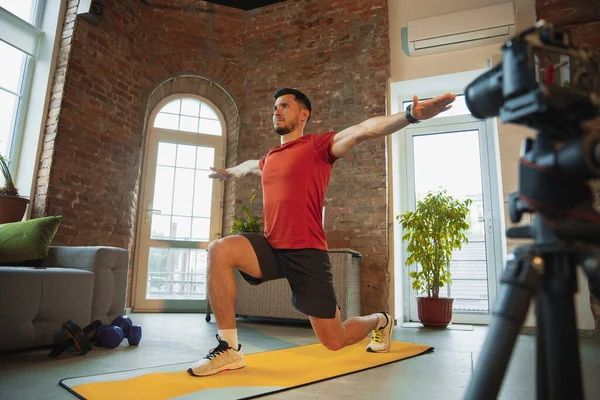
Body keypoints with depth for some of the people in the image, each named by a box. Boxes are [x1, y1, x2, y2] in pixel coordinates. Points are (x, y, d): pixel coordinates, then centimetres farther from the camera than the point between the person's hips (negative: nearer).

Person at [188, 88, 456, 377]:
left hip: (307, 253, -5)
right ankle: (229, 348, -11)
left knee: (334, 342, 3)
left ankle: (380, 321, 39)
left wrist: (410, 115, -33)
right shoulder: (270, 158, 16)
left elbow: (362, 130, -19)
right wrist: (227, 172, 59)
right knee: (219, 251, -21)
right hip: (271, 248, 6)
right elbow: (250, 165, 41)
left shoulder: (318, 145, -3)